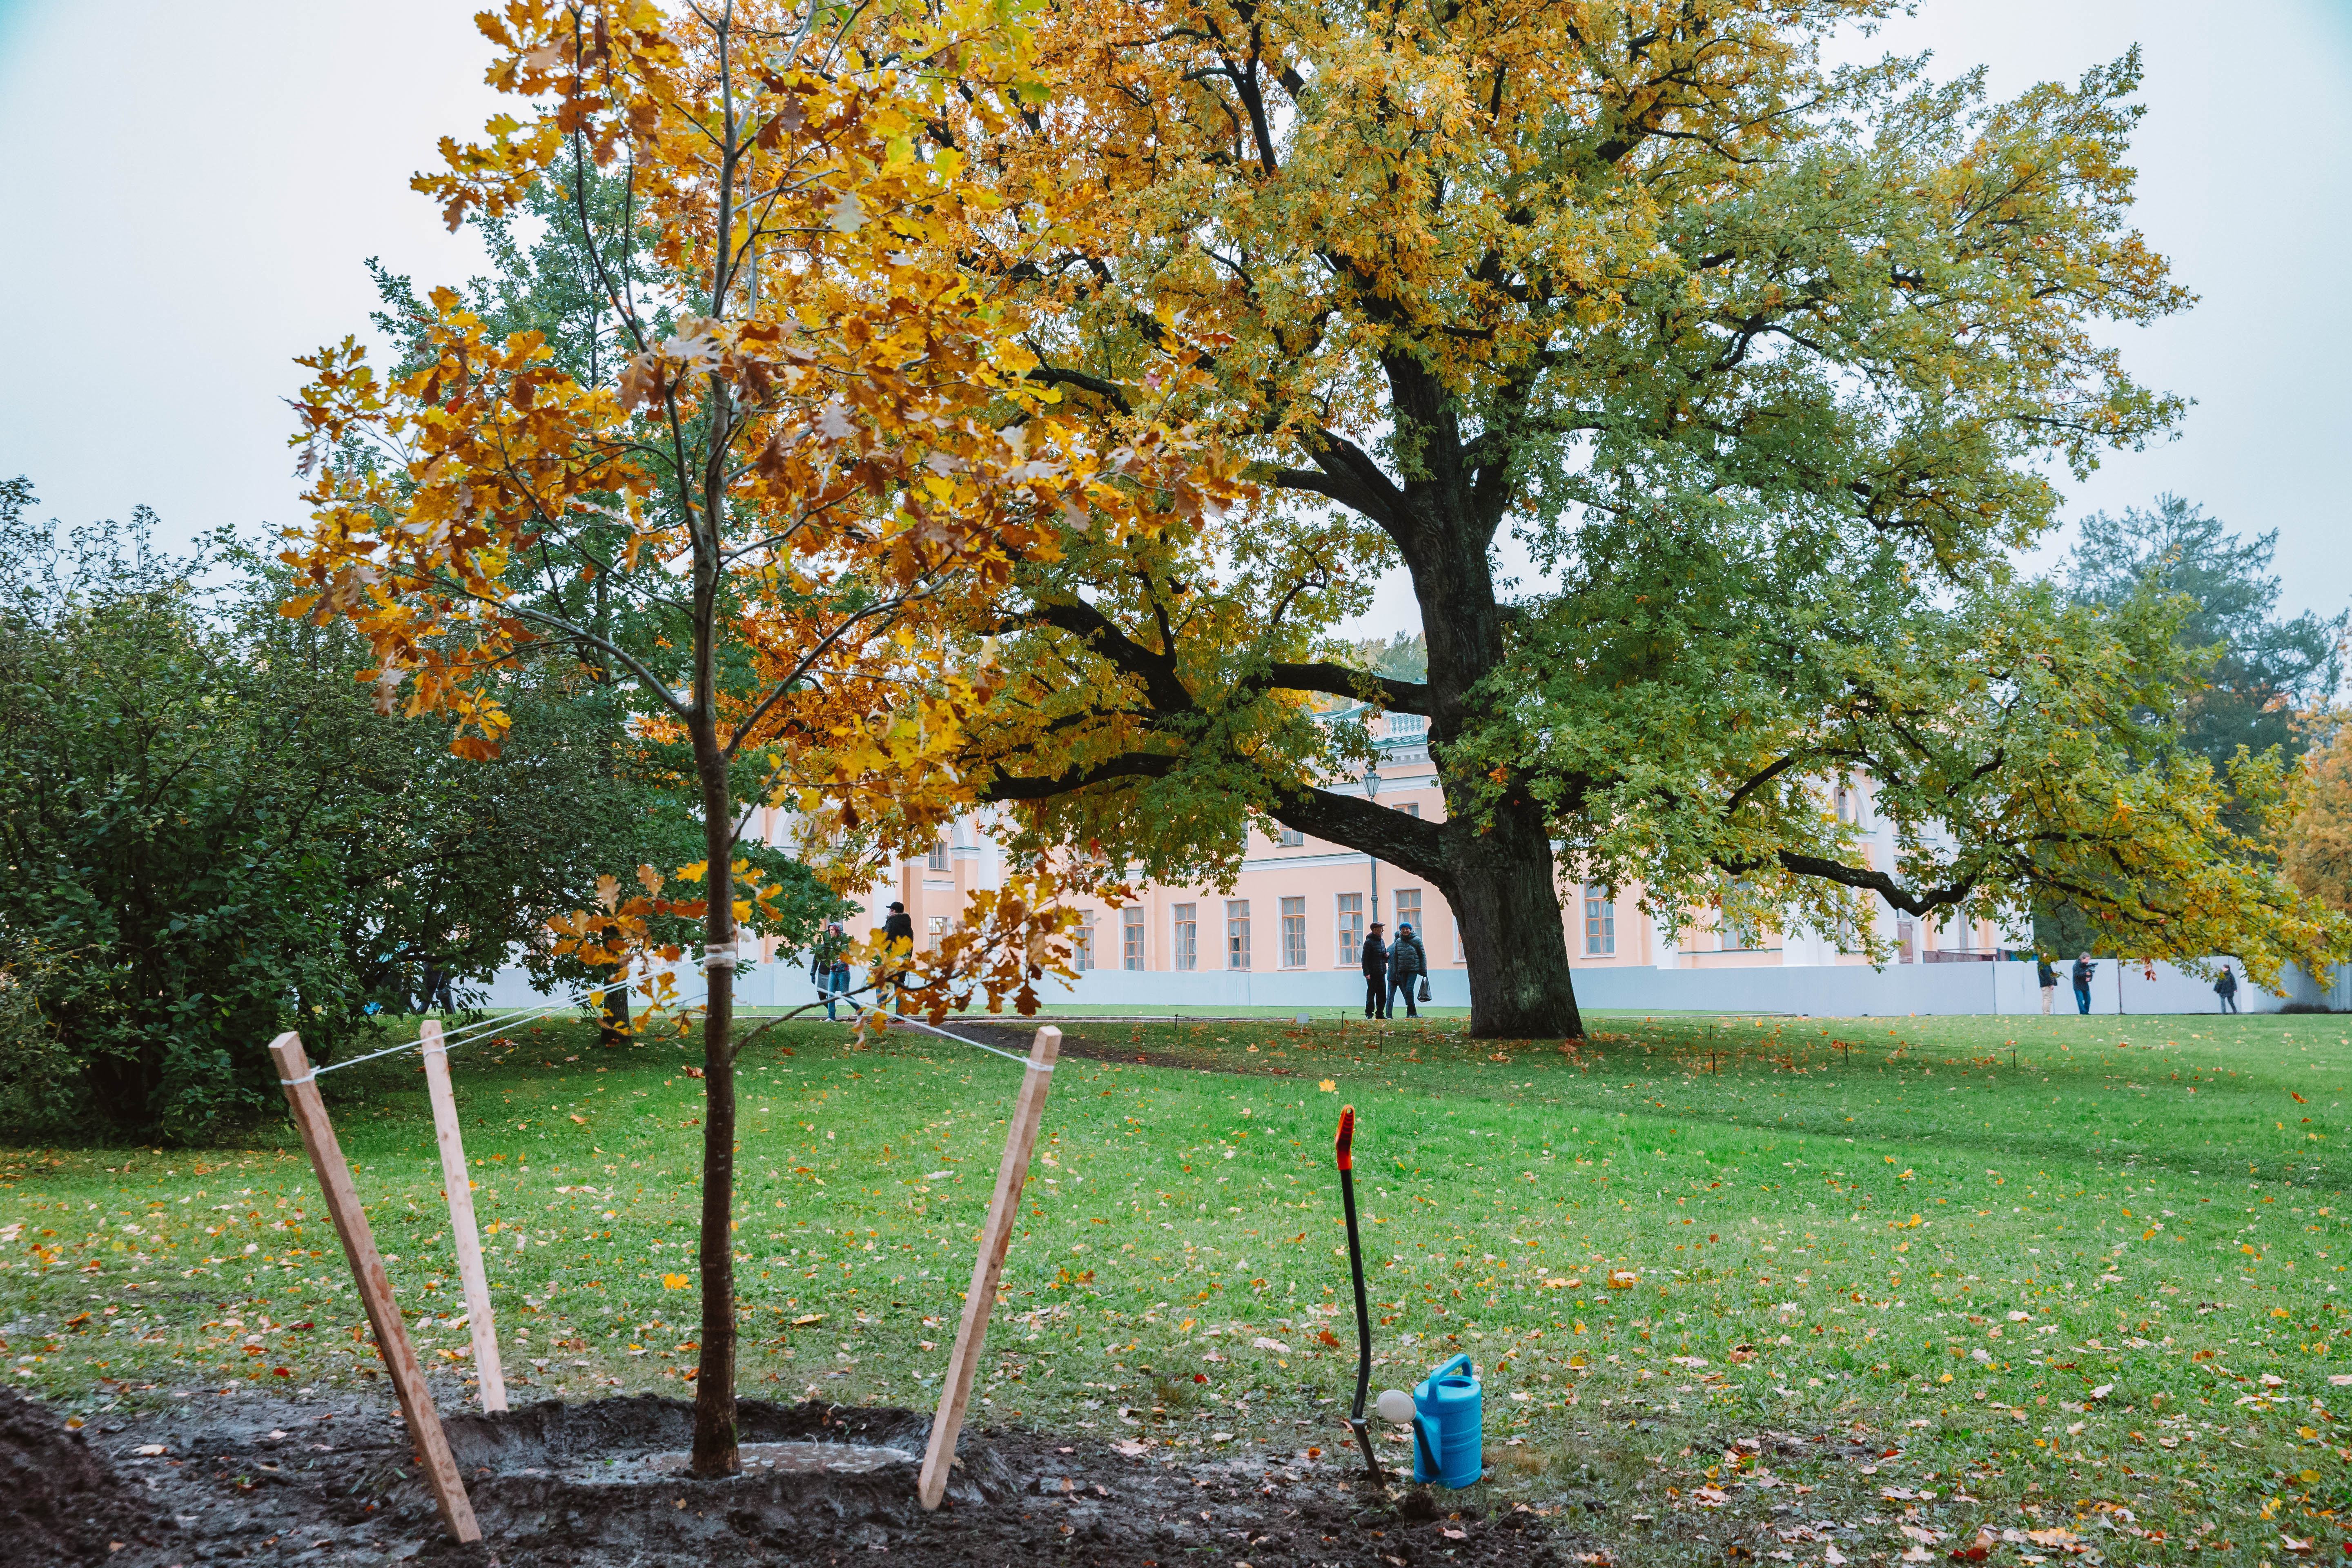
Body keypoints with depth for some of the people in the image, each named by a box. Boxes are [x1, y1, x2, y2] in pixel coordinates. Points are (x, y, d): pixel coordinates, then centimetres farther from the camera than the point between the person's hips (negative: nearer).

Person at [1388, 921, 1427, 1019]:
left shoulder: (1417, 940, 0)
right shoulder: (1399, 942, 9)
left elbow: (1423, 956, 1)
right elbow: (1396, 957, 13)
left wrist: (1424, 971, -4)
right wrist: (1396, 972, 9)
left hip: (1413, 970, -4)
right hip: (1402, 971, 4)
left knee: (1409, 990, -14)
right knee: (1407, 992, 3)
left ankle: (1411, 1013, -6)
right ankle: (1413, 1013, 11)